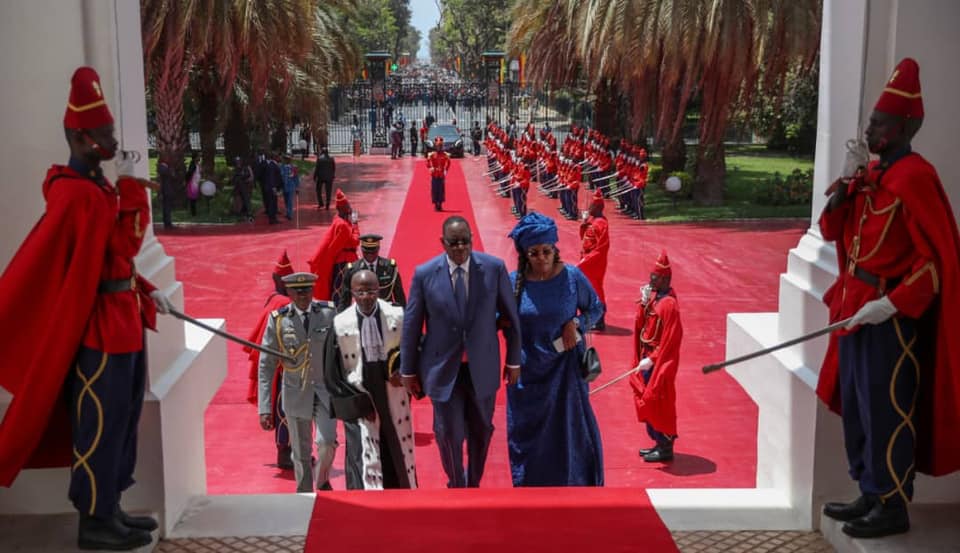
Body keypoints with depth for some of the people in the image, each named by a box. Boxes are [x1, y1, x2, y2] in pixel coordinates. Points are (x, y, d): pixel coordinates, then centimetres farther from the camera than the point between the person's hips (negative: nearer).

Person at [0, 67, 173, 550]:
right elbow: (127, 245, -21)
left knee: (121, 417, 17)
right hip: (100, 325, -10)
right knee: (101, 423, -1)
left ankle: (108, 507, 29)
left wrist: (147, 292, 14)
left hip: (121, 318, 10)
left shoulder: (97, 186, 14)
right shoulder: (78, 192, -20)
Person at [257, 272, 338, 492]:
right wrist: (265, 408, -8)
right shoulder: (278, 320, -7)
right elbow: (266, 365, -4)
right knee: (301, 453, 9)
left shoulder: (328, 313, -6)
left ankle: (322, 480, 19)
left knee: (326, 443, -13)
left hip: (326, 389, 0)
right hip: (296, 393, 0)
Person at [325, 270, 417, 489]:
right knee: (365, 459, -8)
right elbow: (333, 374, 0)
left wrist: (404, 371, -10)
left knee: (401, 455, 12)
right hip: (358, 402, -2)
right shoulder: (341, 324, -7)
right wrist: (358, 402, -5)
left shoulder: (397, 317, -6)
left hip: (394, 398, 2)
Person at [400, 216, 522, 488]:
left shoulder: (494, 268, -9)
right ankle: (456, 487, 32)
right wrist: (408, 371, 2)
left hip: (482, 367, 1)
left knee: (481, 431, 16)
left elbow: (510, 316, 0)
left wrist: (514, 360, 4)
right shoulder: (424, 274, -10)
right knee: (449, 434, 6)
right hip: (444, 368, -1)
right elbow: (411, 325, -3)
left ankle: (473, 485, 39)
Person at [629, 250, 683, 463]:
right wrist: (643, 302, -6)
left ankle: (665, 449, 10)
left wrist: (652, 359, -20)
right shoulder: (653, 296, 6)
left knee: (658, 403, -1)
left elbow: (670, 339, -21)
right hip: (648, 357, 9)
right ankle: (659, 443, 27)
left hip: (661, 361, -9)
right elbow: (640, 325, 6)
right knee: (648, 401, 16)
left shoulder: (669, 304, -20)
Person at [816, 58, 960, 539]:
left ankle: (893, 507, 12)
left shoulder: (914, 176, -16)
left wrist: (894, 304, -23)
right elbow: (831, 232, 15)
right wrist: (844, 189, -2)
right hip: (855, 306, 9)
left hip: (888, 313, -9)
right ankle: (871, 495, 28)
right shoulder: (870, 173, 9)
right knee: (855, 405, 15)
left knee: (885, 409, -1)